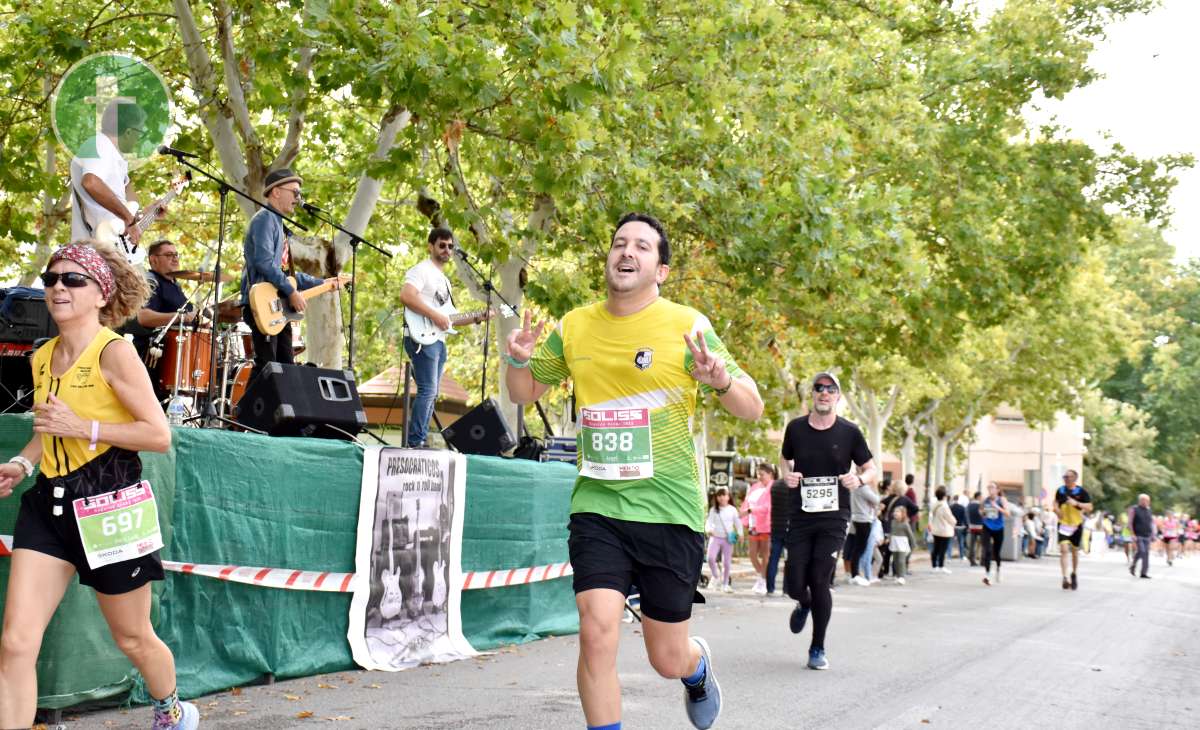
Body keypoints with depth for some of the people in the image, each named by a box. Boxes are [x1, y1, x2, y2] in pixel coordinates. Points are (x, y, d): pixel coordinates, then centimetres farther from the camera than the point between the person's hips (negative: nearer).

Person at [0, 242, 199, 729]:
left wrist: (83, 428, -22)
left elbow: (160, 435, -16)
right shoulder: (42, 358, 9)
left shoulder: (114, 351, -12)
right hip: (49, 503, 6)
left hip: (108, 503, -6)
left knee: (132, 639, 13)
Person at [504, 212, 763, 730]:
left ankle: (697, 665, 46)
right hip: (597, 507, 2)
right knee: (597, 633, -17)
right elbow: (525, 393, 18)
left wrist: (721, 381, -27)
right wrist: (517, 361, -4)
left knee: (668, 660, 8)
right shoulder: (573, 327, 4)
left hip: (670, 510, -2)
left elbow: (752, 408, -5)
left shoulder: (685, 325, -6)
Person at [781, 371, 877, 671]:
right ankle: (804, 605, 39)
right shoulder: (795, 428, 4)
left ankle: (817, 649, 9)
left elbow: (871, 469, 9)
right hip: (801, 515, 2)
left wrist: (859, 479, -14)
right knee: (795, 584, -1)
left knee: (819, 582, -8)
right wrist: (788, 475, -1)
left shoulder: (849, 432, -1)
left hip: (834, 517, -2)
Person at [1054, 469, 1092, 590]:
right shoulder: (1060, 491, 5)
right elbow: (1056, 502, 21)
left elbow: (1089, 507, -10)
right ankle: (1065, 577, -20)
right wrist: (1056, 508, -2)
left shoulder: (1081, 492, -5)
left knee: (1074, 551, 13)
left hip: (1076, 525, -1)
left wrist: (1076, 503, -24)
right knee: (1064, 549, -15)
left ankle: (1074, 574, 36)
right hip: (1063, 524, 1)